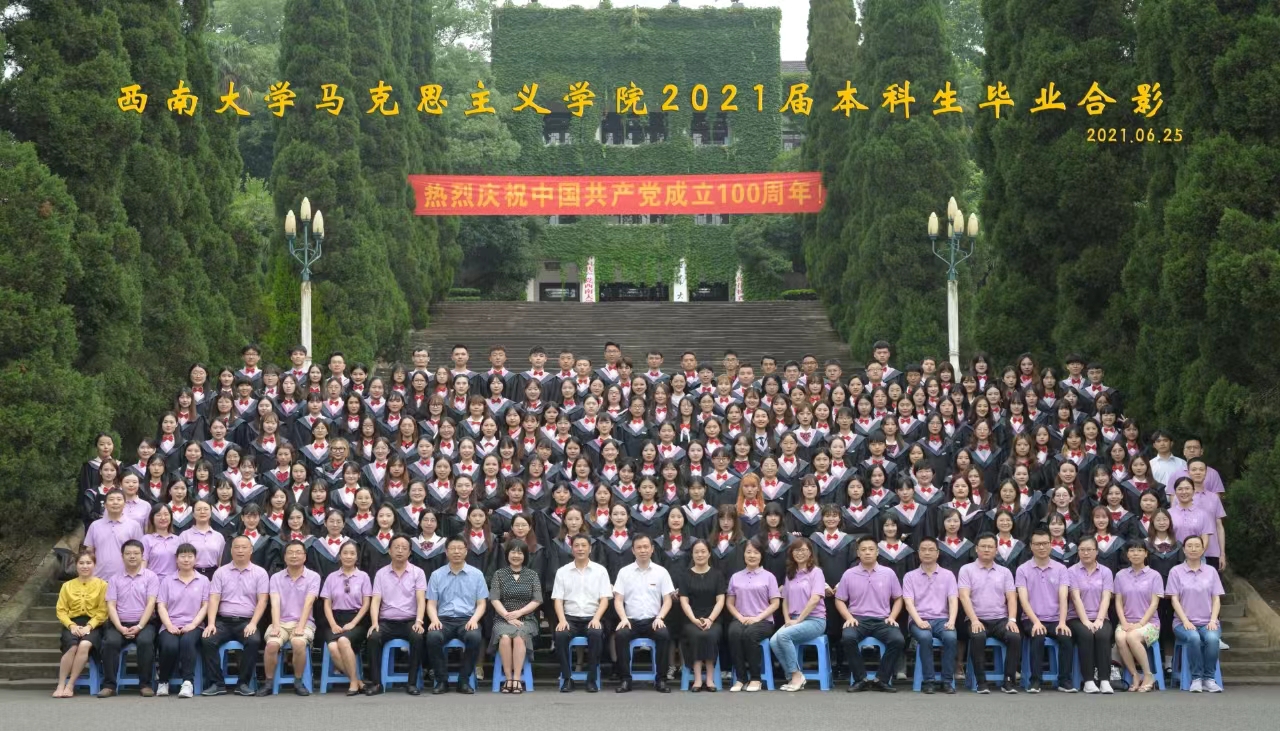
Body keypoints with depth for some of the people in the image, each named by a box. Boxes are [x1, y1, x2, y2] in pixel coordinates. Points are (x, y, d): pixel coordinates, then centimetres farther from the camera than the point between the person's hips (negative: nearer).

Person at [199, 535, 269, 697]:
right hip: (223, 621, 1)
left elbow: (262, 601, -1)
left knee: (254, 640, -32)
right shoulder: (220, 572, 9)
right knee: (207, 640, -27)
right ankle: (215, 683, -18)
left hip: (246, 622, -1)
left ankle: (243, 683, -19)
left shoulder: (260, 573, 5)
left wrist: (253, 624, -15)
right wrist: (211, 623, -14)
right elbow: (214, 599, 1)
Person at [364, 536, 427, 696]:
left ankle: (412, 682, -22)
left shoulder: (418, 572, 5)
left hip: (409, 621, -1)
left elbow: (421, 600, -5)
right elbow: (375, 601, 1)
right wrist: (374, 622, -17)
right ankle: (376, 682, -21)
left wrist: (418, 621, -22)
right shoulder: (381, 573, 8)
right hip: (386, 621, 1)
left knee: (417, 637, -33)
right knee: (373, 637, -30)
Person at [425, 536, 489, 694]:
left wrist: (474, 620, -12)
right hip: (443, 620, 0)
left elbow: (481, 604, 8)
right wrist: (435, 620, -12)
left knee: (474, 637, -35)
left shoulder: (476, 574, 10)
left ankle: (464, 681, -17)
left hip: (467, 620, 0)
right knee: (433, 637, -33)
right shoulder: (436, 575, 11)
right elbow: (431, 604, 8)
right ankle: (441, 681, -16)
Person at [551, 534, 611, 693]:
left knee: (596, 634, -34)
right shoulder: (562, 572, 10)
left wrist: (596, 618, -15)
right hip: (570, 618, 1)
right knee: (560, 635, -32)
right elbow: (558, 599, 5)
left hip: (592, 618, -1)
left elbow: (604, 599, 2)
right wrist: (562, 620, -13)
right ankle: (567, 678, -20)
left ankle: (591, 679, -23)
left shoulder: (600, 571, 7)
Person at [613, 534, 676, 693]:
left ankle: (661, 679, -20)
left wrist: (660, 617, -11)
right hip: (631, 620, 0)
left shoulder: (661, 572, 8)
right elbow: (618, 600, 4)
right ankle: (625, 679, -22)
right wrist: (623, 618, -13)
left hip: (653, 620, 0)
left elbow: (667, 600, 6)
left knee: (663, 634, -32)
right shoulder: (624, 572, 8)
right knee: (620, 634, -32)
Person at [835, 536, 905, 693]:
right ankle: (860, 679, -19)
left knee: (898, 640, -30)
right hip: (858, 619, -1)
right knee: (848, 638, -35)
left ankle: (881, 680, -16)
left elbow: (898, 598, 14)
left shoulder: (888, 573, 7)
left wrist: (892, 617, -1)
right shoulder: (849, 574, 5)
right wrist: (849, 617, -7)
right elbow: (839, 600, 9)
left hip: (882, 620, 1)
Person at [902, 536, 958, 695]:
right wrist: (919, 621, -22)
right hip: (919, 620, -1)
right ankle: (928, 681, -27)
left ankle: (948, 681, -23)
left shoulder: (948, 575, 11)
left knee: (950, 637, -33)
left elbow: (953, 600, 1)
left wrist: (951, 621, -18)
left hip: (942, 619, 1)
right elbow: (908, 603, -4)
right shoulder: (910, 576, 8)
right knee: (925, 637, -36)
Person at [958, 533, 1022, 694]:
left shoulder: (1005, 572, 13)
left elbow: (1011, 597, 6)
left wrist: (1012, 619, -12)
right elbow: (964, 596, -6)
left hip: (1001, 620, 3)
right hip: (977, 620, -2)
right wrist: (974, 620, -20)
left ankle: (1009, 681, -17)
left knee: (1015, 637, -28)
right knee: (978, 637, -36)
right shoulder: (967, 570, 5)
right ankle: (981, 681, -24)